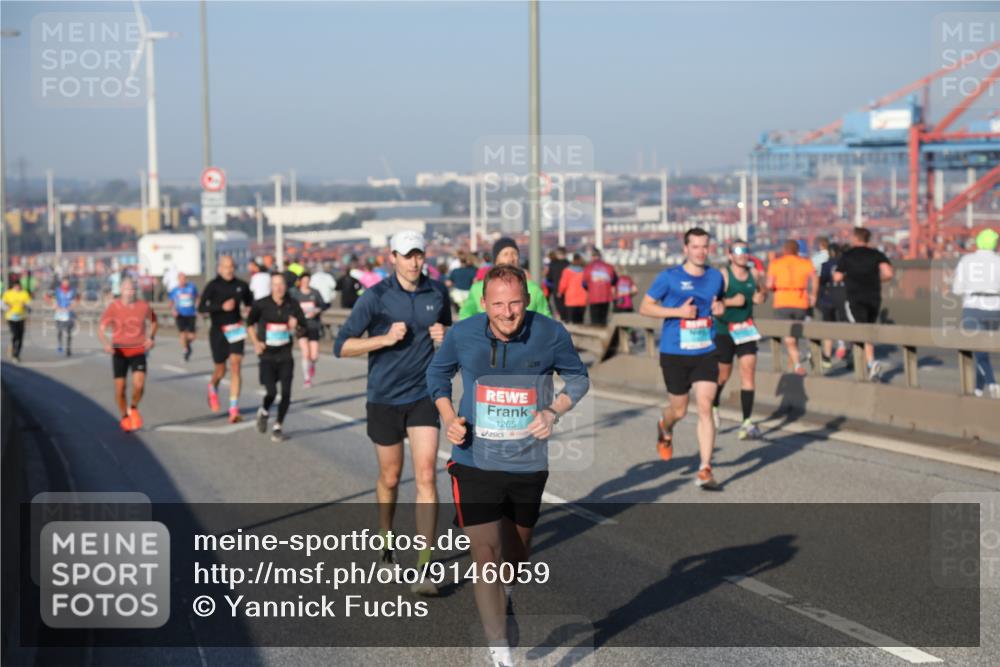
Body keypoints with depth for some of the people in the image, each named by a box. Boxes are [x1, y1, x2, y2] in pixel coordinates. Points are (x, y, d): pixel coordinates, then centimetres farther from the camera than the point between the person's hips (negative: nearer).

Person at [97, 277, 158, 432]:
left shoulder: (143, 306, -4)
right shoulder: (113, 307, -9)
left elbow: (153, 321, 17)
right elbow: (101, 328, -10)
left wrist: (151, 338, 0)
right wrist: (106, 344, -29)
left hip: (138, 351, 0)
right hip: (119, 352, 0)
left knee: (139, 385, -17)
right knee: (120, 387, 0)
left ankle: (133, 408, 13)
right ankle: (124, 417, 25)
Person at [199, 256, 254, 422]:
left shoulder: (241, 285, 1)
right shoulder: (213, 285, -9)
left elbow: (250, 303, 17)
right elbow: (201, 307, -16)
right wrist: (222, 306, -28)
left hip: (236, 330, 2)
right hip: (218, 331, -2)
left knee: (235, 367, -10)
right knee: (220, 370, 10)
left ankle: (234, 409, -11)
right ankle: (213, 388, 47)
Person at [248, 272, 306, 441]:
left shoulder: (293, 305, -4)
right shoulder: (261, 305, -7)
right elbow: (250, 324, 9)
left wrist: (295, 325, -16)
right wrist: (255, 342, -3)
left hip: (285, 354, 2)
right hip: (267, 355, -2)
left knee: (286, 392, -5)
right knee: (271, 392, -9)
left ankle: (278, 426, 14)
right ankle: (264, 412, 26)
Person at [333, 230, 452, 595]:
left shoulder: (437, 292, 1)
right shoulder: (376, 297, -10)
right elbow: (342, 346, -11)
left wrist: (444, 335, -4)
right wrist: (385, 338, -23)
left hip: (423, 396, 1)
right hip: (384, 399, -1)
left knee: (426, 476, -10)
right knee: (390, 478, 12)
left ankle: (425, 567, -10)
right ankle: (385, 540, 40)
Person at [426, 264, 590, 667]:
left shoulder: (551, 335, -11)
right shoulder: (462, 335, -10)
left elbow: (578, 377, 5)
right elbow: (437, 373, 10)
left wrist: (555, 411, -14)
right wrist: (448, 416, -6)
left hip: (528, 463, 1)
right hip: (475, 463, -1)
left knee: (517, 547, 20)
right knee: (484, 554, -10)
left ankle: (506, 594, 55)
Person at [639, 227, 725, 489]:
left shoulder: (716, 276, 6)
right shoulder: (669, 277, -7)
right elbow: (645, 307, -4)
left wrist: (720, 307, 0)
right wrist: (678, 311, -16)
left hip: (706, 353, 2)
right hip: (675, 354, -2)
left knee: (705, 407, -10)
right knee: (679, 410, 9)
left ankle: (705, 470, -7)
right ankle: (665, 431, 48)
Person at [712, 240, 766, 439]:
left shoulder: (754, 274, 4)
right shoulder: (723, 275, -12)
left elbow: (761, 293, 20)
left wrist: (761, 297, -2)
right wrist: (731, 301, -25)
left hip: (746, 330, 4)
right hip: (724, 331, -4)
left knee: (748, 372, -7)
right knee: (723, 374, 10)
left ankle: (747, 422, -8)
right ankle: (713, 407, 40)